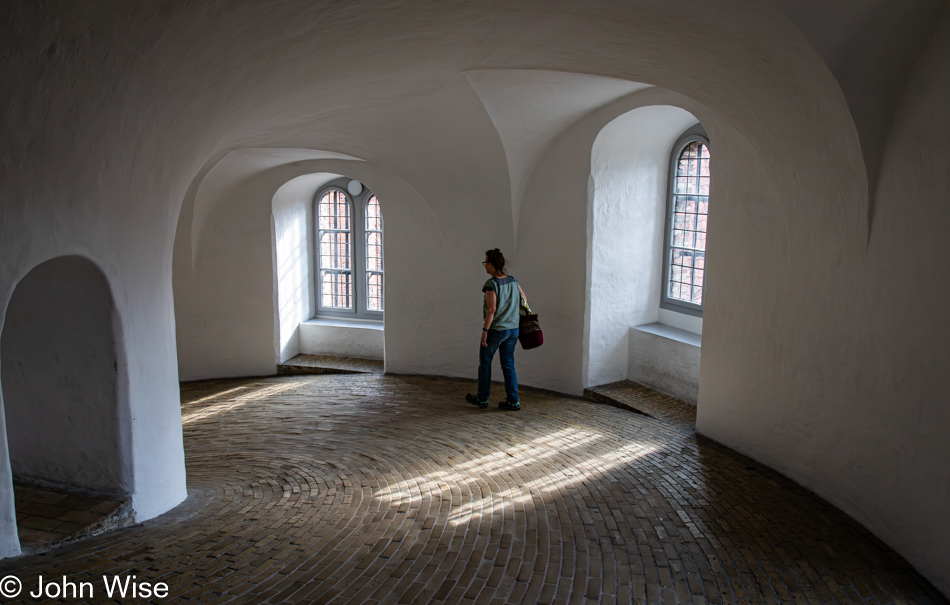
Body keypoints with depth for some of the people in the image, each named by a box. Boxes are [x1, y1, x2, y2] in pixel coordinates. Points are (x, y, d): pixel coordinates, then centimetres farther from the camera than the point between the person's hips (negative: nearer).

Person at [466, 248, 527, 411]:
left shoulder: (491, 284, -17)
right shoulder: (512, 280, 3)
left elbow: (491, 309, -22)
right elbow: (523, 298, 15)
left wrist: (485, 330, -17)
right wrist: (517, 316, 28)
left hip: (495, 330, -6)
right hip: (512, 329, 6)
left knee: (485, 362, 12)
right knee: (508, 364, 12)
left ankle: (482, 398, 24)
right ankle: (513, 401, 11)